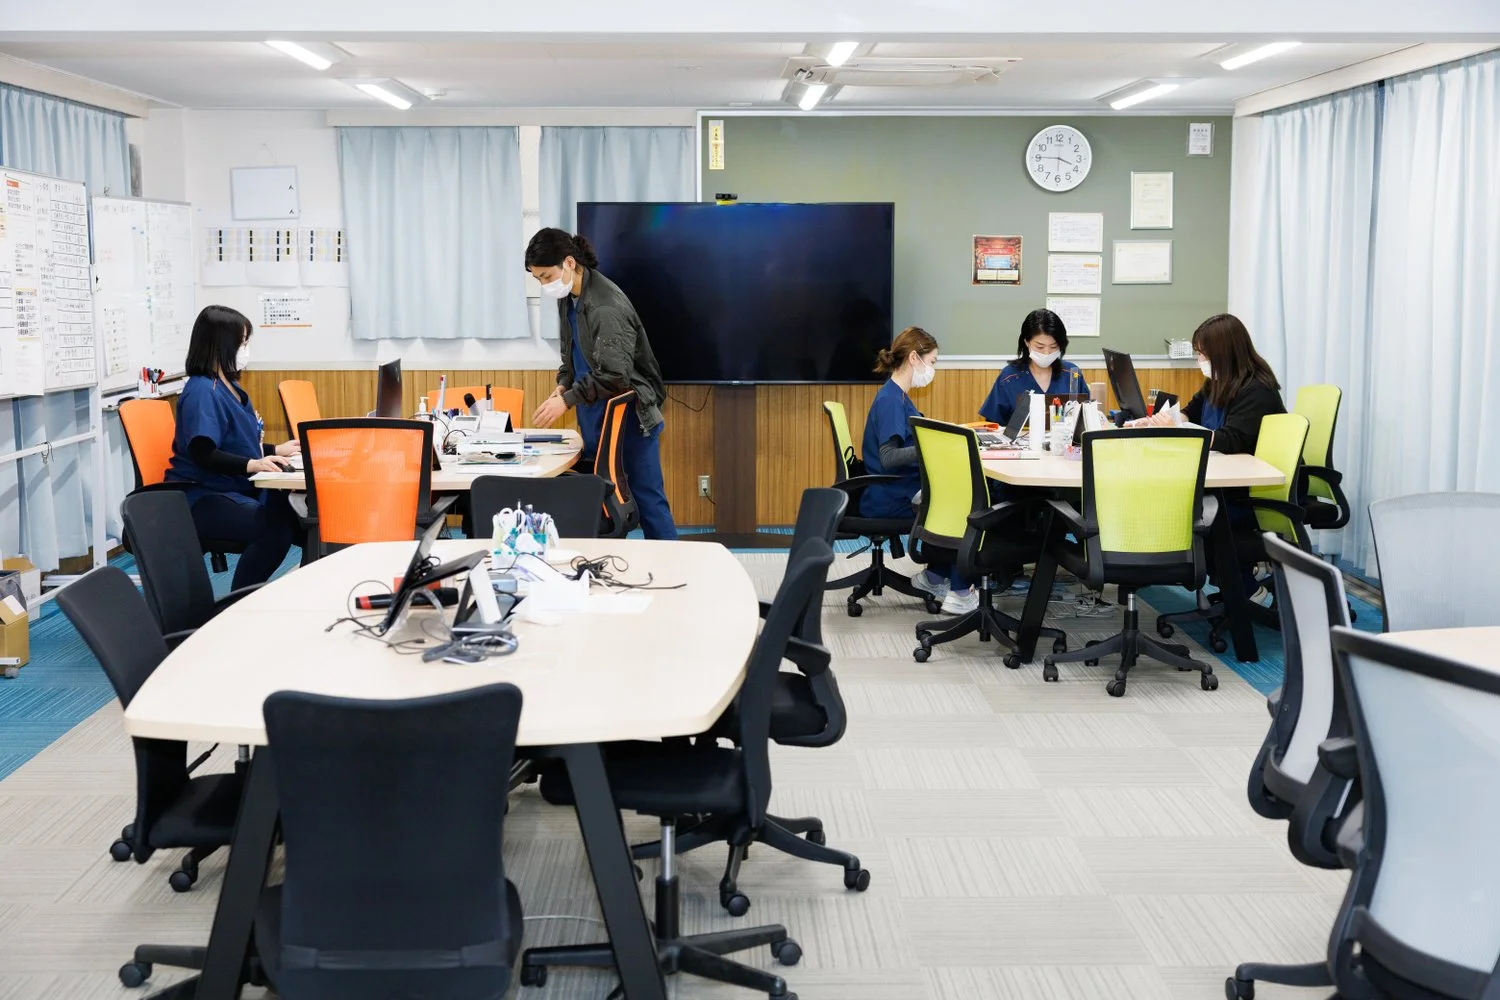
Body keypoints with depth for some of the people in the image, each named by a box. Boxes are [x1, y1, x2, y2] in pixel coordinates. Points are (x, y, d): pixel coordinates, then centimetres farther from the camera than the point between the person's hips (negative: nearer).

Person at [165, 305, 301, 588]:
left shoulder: (229, 387, 17)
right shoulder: (202, 391, -15)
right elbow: (202, 453, -26)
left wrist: (275, 450, 14)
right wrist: (251, 464, -36)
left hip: (235, 490, 10)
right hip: (202, 499, -10)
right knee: (277, 528, -31)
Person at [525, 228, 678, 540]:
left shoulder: (606, 306, -23)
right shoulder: (568, 297, 5)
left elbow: (615, 375, -26)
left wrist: (568, 399, -22)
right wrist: (563, 386, 0)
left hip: (629, 414, -9)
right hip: (595, 415, 9)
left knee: (646, 495, -1)